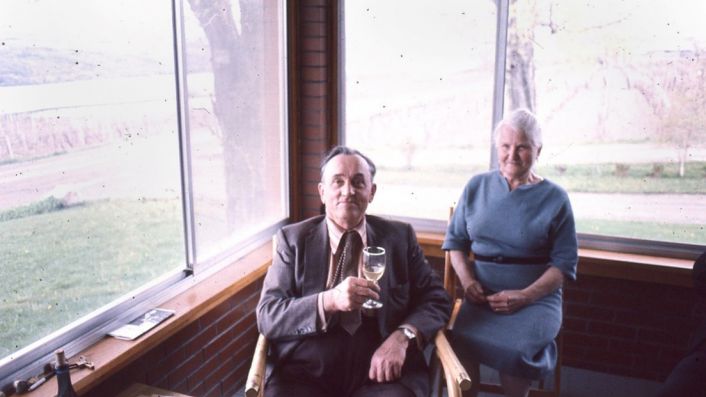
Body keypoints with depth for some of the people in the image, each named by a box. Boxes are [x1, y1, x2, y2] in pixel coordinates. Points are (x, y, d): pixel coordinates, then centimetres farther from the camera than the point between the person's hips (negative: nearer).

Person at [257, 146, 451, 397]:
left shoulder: (399, 237, 9)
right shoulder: (294, 239, 5)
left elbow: (436, 299, 9)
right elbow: (267, 316, -2)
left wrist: (402, 336, -12)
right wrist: (329, 300, -19)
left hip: (379, 371, 1)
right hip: (306, 373, 0)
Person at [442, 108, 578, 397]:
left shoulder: (555, 198, 2)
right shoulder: (476, 187, 10)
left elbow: (564, 262, -1)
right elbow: (455, 240, 14)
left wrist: (524, 296, -14)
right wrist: (467, 280, -4)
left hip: (536, 296, -1)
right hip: (483, 294, 2)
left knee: (515, 349, -31)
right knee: (462, 341, -29)